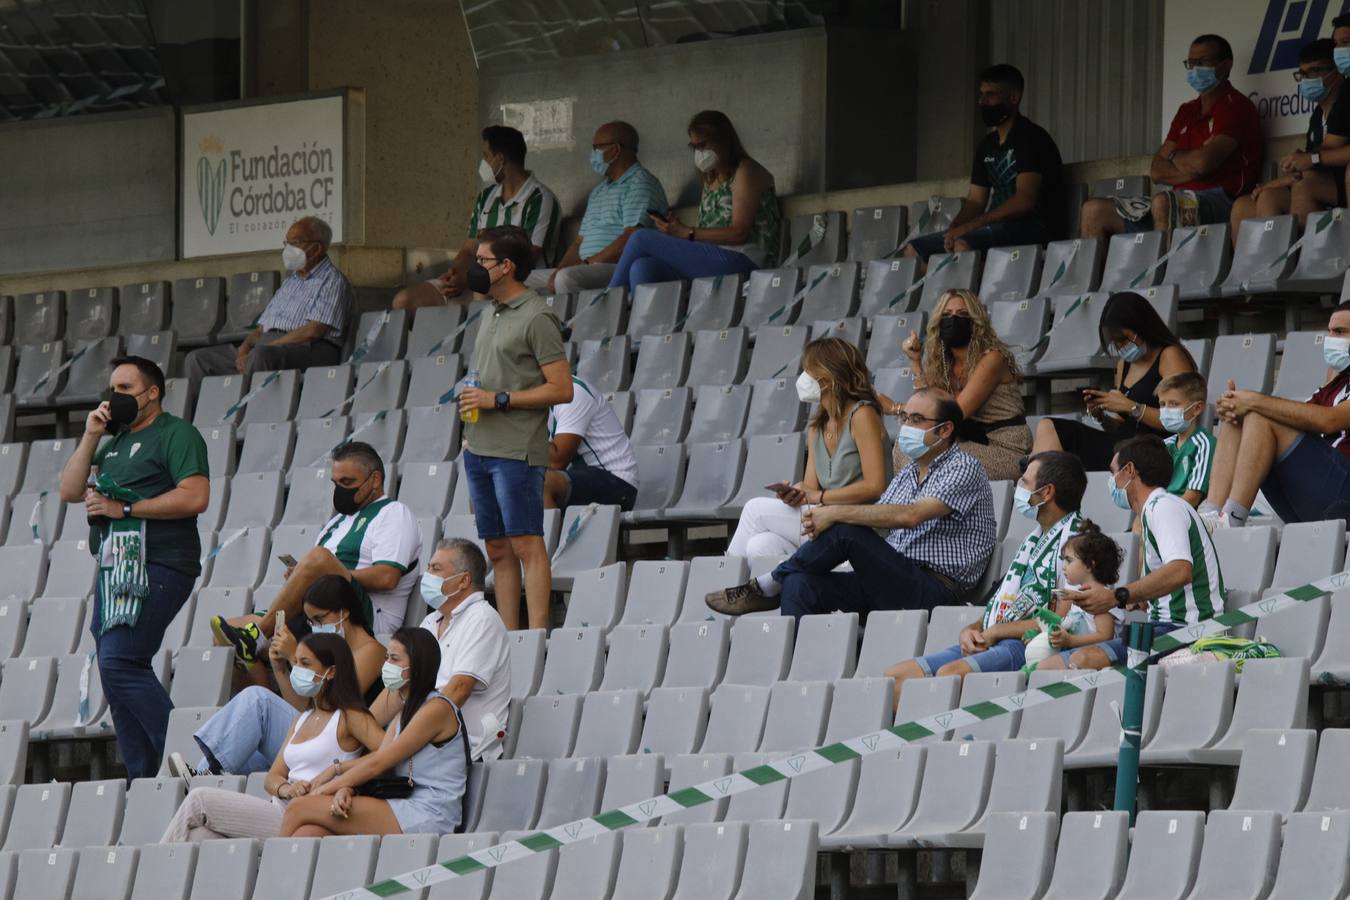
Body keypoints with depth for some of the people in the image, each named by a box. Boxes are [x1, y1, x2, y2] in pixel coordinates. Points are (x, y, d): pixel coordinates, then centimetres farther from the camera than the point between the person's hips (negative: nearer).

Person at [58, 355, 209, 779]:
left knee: (119, 663, -21)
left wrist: (122, 509, -13)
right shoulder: (113, 442, 23)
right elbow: (69, 491, 17)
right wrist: (90, 437, 7)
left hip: (156, 567, -9)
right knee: (116, 672, 6)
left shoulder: (175, 434, -2)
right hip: (113, 568, 9)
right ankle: (144, 779, 9)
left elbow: (195, 497, -16)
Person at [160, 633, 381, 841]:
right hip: (280, 809, 8)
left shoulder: (348, 718, 0)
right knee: (199, 837, -17)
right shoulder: (303, 719, 25)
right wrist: (285, 789, -6)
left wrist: (336, 768, -17)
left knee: (198, 799, -10)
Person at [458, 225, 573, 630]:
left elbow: (561, 389, -13)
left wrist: (498, 399, -15)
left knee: (527, 546, -10)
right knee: (498, 550, 7)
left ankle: (537, 637, -13)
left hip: (517, 453, -9)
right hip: (479, 449, 9)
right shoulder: (493, 315, 18)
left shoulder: (537, 318, -9)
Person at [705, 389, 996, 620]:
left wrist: (836, 514, -20)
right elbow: (875, 518, 15)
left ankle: (767, 587, -8)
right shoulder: (907, 475, 25)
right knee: (801, 584, -17)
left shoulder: (963, 468, -4)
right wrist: (822, 518, -7)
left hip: (934, 590, -8)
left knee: (845, 529, -25)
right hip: (895, 581, 8)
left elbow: (910, 515, -20)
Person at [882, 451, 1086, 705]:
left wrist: (995, 631, -9)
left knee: (950, 673, -34)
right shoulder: (1034, 539, 25)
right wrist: (972, 629, 4)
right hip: (988, 643, 10)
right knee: (897, 675, -4)